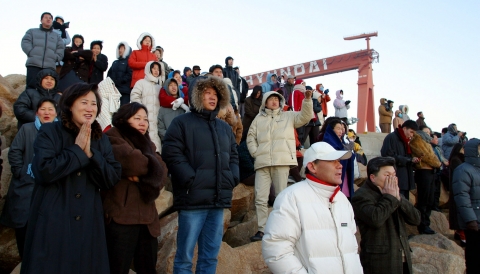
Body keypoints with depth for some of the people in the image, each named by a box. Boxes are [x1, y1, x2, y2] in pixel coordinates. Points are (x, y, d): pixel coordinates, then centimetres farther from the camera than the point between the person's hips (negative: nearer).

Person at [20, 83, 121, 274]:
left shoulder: (101, 139, 9)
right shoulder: (49, 132, -3)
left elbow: (112, 179, -1)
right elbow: (44, 171, -18)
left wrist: (89, 153, -12)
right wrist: (77, 150, -13)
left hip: (88, 224, 4)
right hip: (52, 223, -4)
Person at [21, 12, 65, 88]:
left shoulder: (57, 36, 27)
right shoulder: (32, 31, 22)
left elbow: (61, 49, 14)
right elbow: (25, 43, 9)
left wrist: (55, 58, -2)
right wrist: (32, 53, -7)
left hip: (50, 66, 1)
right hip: (33, 65, -1)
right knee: (31, 87, -13)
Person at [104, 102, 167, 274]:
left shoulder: (146, 144, 20)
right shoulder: (113, 138, -1)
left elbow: (161, 171, 4)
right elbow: (132, 160, -21)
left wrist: (141, 176, -13)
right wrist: (148, 170, -3)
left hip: (147, 216, 7)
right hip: (121, 215, -7)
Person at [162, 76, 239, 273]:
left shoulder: (225, 128, 20)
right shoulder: (182, 122, 1)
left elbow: (233, 155, 22)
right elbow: (172, 153, -10)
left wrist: (232, 179, 4)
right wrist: (191, 180, -17)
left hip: (219, 200, 6)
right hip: (193, 199, -6)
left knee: (211, 256, 13)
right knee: (185, 256, 1)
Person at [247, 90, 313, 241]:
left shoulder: (288, 116, 17)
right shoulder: (259, 118, 19)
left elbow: (305, 117, 4)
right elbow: (251, 137, 16)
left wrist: (307, 99, -9)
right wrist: (256, 153, 2)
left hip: (282, 162, -1)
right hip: (262, 163, 2)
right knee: (260, 198, -3)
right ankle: (262, 230, 4)